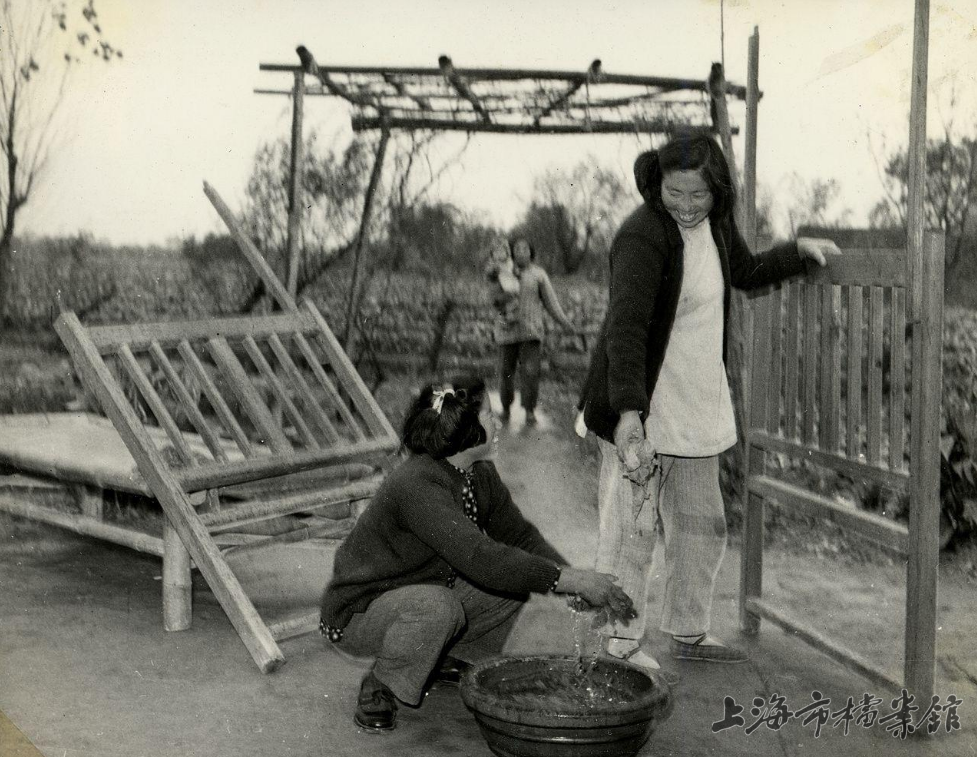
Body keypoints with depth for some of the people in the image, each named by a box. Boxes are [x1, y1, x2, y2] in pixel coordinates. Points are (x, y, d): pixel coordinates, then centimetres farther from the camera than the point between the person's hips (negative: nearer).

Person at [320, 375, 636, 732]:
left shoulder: (480, 474, -4)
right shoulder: (416, 486, -32)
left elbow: (518, 534, 1)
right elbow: (479, 557, -40)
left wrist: (574, 579, -16)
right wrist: (570, 580, -39)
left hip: (427, 595, 8)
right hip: (356, 613, -8)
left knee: (516, 579, -3)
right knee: (437, 607, -38)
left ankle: (446, 660, 12)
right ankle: (378, 688, -12)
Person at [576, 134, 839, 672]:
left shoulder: (715, 223, 4)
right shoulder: (642, 236, -22)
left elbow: (747, 273, 27)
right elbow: (625, 327, -33)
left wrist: (799, 250, 16)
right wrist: (629, 412, -43)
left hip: (696, 410, 8)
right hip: (639, 410, -8)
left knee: (702, 525, 17)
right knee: (631, 527, -2)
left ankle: (688, 632, 34)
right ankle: (620, 644, 13)